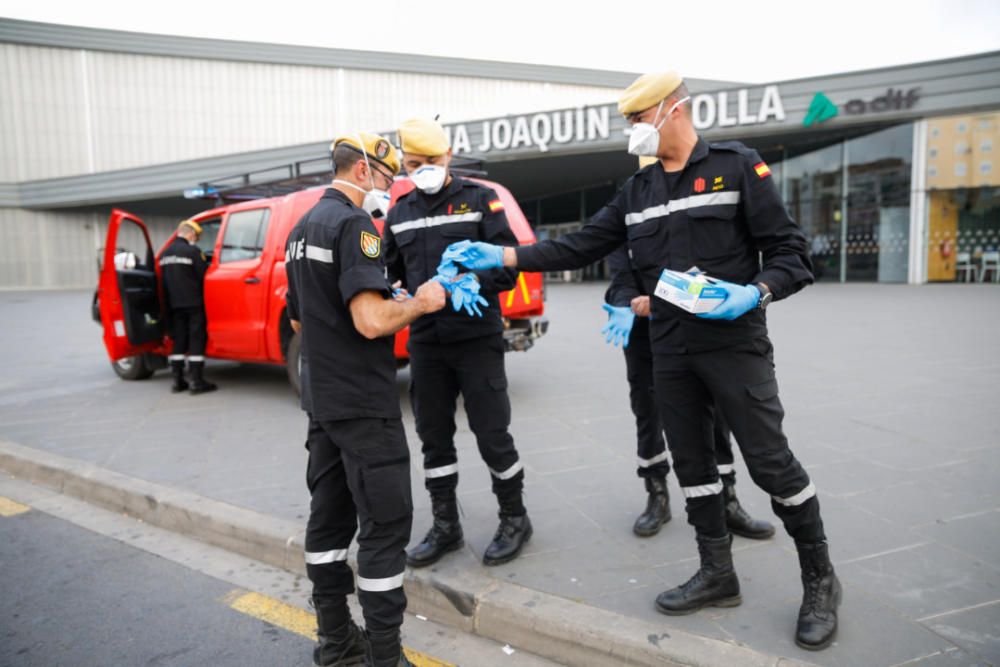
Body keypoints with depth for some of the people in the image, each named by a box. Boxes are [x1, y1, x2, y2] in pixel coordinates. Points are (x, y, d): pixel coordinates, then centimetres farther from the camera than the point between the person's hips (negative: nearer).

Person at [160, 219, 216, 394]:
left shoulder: (165, 254, 12)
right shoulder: (192, 250, -12)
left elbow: (164, 280, 16)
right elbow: (203, 275, -11)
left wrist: (171, 301, 20)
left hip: (174, 305, 7)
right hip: (193, 303, -7)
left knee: (178, 341, 12)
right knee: (196, 340, -3)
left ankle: (178, 381, 14)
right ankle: (197, 382, -4)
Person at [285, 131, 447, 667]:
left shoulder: (303, 228, 15)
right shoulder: (353, 224, -15)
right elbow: (372, 321, -26)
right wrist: (420, 303, -9)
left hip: (321, 399, 10)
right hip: (364, 404, -9)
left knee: (330, 516, 14)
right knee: (385, 523, -2)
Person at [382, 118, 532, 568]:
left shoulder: (479, 200, -1)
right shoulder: (399, 213, 13)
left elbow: (507, 266, -7)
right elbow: (391, 273, 17)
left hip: (477, 339, -4)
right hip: (425, 343, 5)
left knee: (492, 435, 1)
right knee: (434, 437, 12)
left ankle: (514, 519, 23)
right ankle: (445, 526, 28)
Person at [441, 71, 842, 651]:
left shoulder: (737, 166, -5)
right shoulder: (637, 191, 11)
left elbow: (789, 252, -6)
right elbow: (580, 247, 7)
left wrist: (754, 293, -25)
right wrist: (499, 256, 0)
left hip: (736, 344, -6)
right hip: (671, 352, 6)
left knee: (771, 462, -1)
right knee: (693, 463, 12)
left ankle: (820, 581, 20)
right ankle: (718, 576, 28)